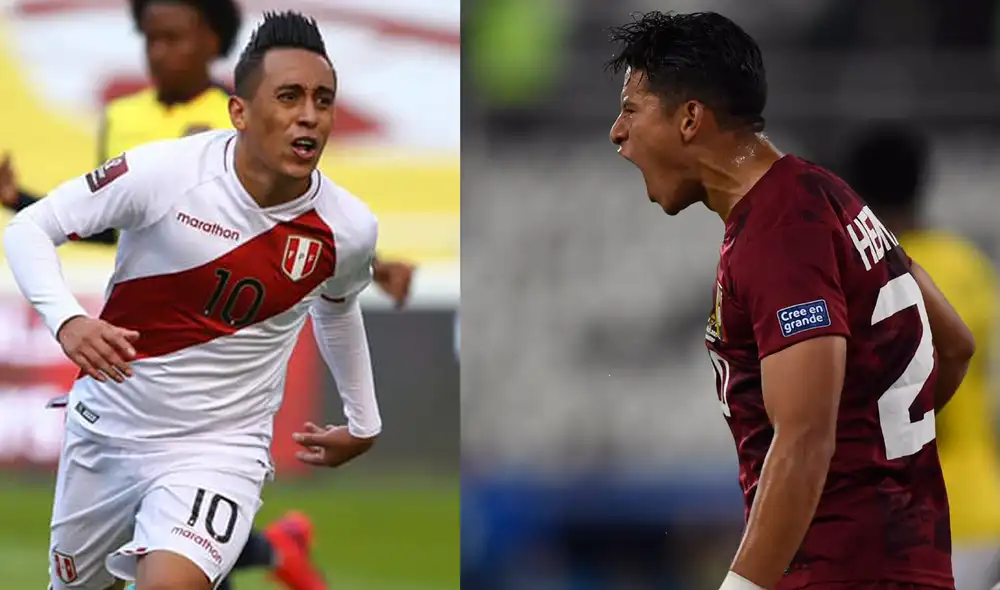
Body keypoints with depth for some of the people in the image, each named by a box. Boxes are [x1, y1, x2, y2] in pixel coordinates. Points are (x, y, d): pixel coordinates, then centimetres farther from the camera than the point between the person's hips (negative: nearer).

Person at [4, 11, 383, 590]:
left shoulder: (349, 228, -11)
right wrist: (67, 320, -31)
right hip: (108, 427, 1)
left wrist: (364, 424, 25)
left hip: (218, 450, -1)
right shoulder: (164, 172, -20)